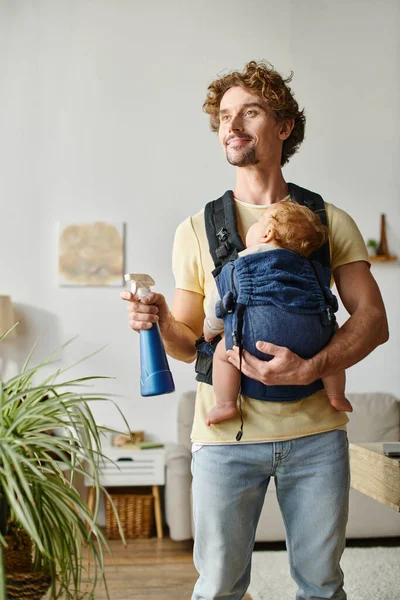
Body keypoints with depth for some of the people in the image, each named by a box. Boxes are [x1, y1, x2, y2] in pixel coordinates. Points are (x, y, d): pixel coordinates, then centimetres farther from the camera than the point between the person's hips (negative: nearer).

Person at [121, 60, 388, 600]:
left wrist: (310, 368, -17)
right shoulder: (197, 229, 7)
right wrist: (159, 322, -14)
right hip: (227, 434, 0)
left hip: (315, 431, 1)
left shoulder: (331, 222, 7)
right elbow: (189, 342, 9)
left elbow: (373, 319, 0)